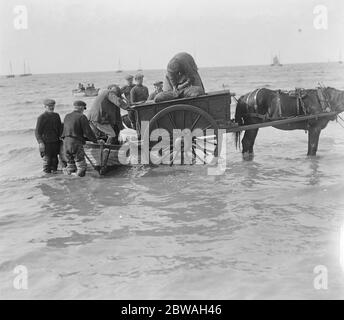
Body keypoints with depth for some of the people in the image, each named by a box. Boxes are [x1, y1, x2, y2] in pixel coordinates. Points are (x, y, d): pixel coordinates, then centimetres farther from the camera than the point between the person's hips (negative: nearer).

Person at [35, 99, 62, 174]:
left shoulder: (56, 116, 10)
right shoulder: (41, 117, -7)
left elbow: (60, 128, 21)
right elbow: (37, 131, -7)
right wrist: (40, 142, -16)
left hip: (55, 142, 5)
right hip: (46, 143, -5)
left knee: (55, 159, 10)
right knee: (47, 159, -4)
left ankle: (54, 170, 22)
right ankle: (47, 172, 7)